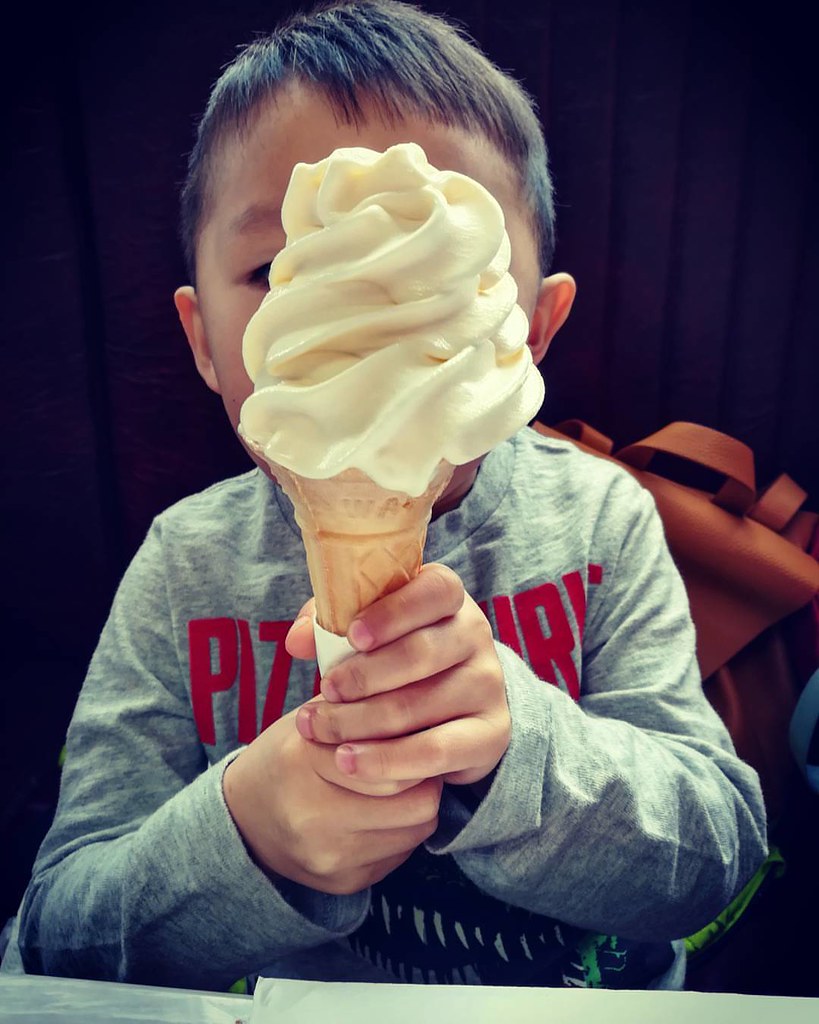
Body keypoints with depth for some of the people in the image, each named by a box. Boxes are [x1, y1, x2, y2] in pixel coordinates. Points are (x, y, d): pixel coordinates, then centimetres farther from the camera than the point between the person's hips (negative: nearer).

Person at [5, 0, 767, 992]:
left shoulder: (601, 521, -13)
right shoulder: (186, 566, -14)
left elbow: (717, 858, -14)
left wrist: (518, 741, -33)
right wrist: (236, 841, -32)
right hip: (288, 1011, 0)